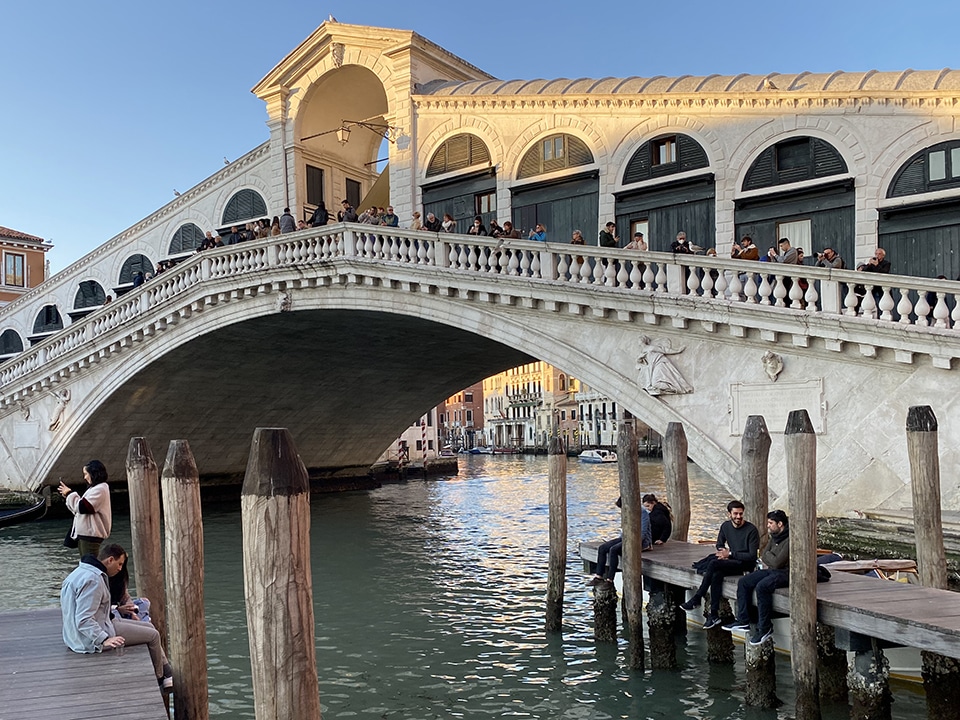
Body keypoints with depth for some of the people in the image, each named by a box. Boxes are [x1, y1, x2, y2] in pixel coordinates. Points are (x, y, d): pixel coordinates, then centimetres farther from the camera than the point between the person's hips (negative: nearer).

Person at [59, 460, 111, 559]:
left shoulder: (100, 489, -14)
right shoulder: (95, 488, 18)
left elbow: (82, 507, -19)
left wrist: (70, 493, -8)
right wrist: (68, 497, 10)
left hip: (90, 534, -10)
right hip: (85, 533, 10)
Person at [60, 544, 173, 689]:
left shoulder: (81, 572, 10)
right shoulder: (93, 580, -24)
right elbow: (83, 620, -29)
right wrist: (104, 639, -31)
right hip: (92, 639, -11)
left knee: (149, 627, 14)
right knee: (153, 635, -5)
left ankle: (168, 673, 21)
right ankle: (160, 678, 15)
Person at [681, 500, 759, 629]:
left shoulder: (751, 530, -12)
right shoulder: (726, 526, 8)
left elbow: (752, 556, -15)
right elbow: (719, 545, 20)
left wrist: (730, 554, -18)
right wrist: (724, 553, -4)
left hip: (746, 564, -6)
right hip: (731, 561, 6)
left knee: (713, 563, -29)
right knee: (716, 575, -30)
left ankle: (696, 600, -20)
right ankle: (714, 615, -27)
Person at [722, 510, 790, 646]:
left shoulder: (790, 539, -20)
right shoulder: (775, 536, 10)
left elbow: (777, 562, -23)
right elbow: (764, 554, 20)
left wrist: (766, 556, -4)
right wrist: (767, 561, -2)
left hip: (785, 572, -10)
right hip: (772, 570, 10)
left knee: (762, 587, -32)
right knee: (744, 582, 0)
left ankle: (765, 628, -19)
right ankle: (743, 621, 4)